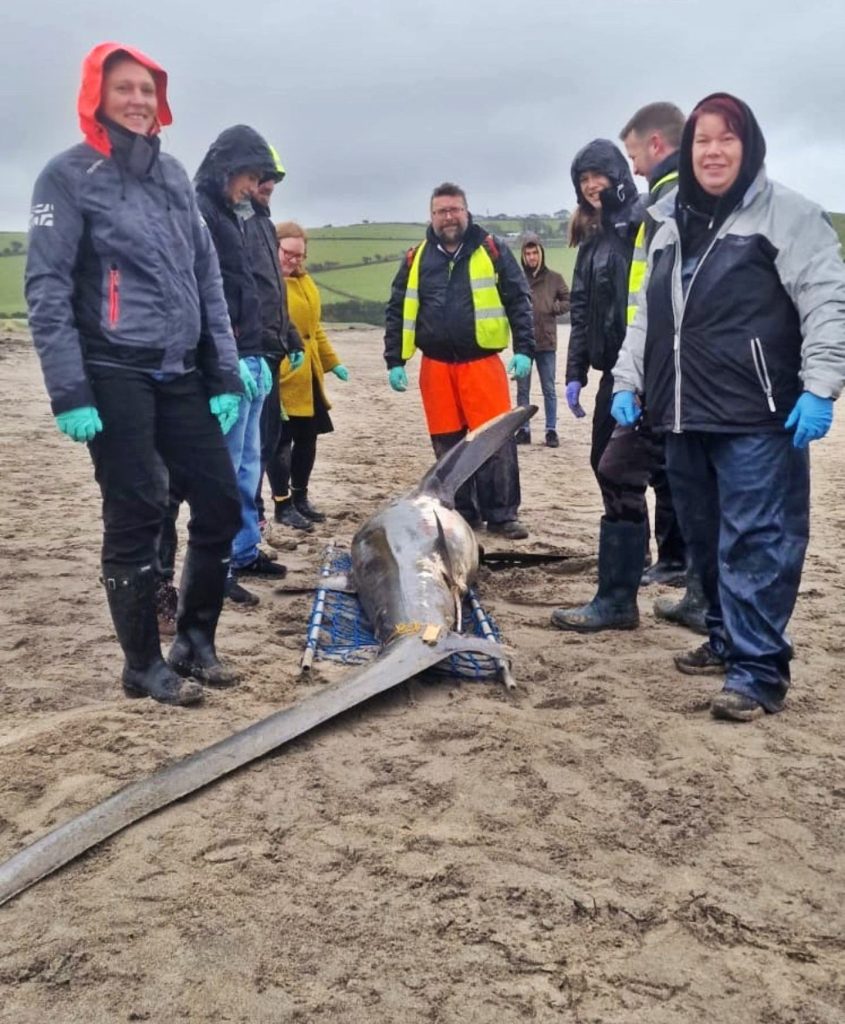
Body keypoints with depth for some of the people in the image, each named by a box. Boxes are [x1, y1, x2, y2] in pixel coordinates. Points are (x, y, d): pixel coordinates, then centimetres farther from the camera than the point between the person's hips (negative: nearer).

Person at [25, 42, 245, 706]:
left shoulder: (174, 175, 14)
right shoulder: (69, 176, -2)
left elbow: (208, 279, 14)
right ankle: (145, 665, 13)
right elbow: (47, 288, -8)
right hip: (116, 376, -5)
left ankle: (195, 641, 22)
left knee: (221, 503, 4)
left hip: (182, 375, 6)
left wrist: (226, 375, 6)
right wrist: (69, 392, -16)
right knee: (136, 518, -2)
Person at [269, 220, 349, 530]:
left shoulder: (305, 281, 17)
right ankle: (283, 505, 10)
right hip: (280, 377, -8)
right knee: (281, 440, -1)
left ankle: (300, 497, 28)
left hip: (308, 376, 8)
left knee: (307, 437, 14)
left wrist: (332, 362, 24)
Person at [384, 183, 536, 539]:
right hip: (436, 366, 3)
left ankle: (501, 515, 6)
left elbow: (519, 301, 1)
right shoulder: (417, 258, 8)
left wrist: (523, 349, -8)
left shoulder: (492, 249, 2)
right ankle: (461, 515, 19)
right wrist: (394, 361, 4)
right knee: (447, 445, 7)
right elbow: (397, 311, 10)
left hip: (482, 362, -2)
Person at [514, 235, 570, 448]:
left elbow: (569, 301, 9)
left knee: (549, 390, 5)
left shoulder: (554, 278, 3)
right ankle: (524, 430, 16)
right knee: (522, 389, 8)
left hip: (547, 343, 0)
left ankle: (551, 430, 11)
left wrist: (553, 308, -6)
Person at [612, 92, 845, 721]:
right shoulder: (671, 225, 19)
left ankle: (758, 670, -3)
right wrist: (627, 383, 17)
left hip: (757, 418, -7)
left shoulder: (787, 214, -1)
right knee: (705, 538, 12)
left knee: (755, 542, -7)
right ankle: (728, 640, 27)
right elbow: (648, 317, 25)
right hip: (684, 417, 7)